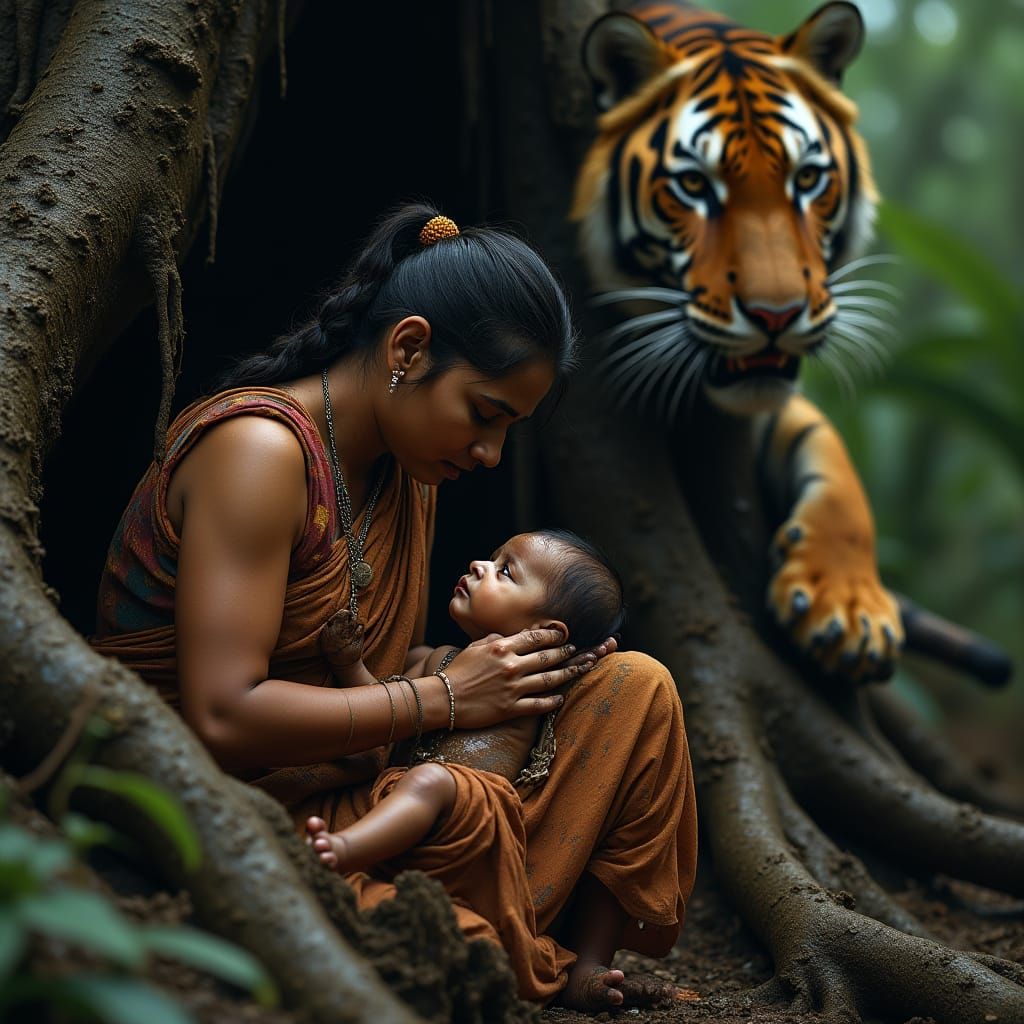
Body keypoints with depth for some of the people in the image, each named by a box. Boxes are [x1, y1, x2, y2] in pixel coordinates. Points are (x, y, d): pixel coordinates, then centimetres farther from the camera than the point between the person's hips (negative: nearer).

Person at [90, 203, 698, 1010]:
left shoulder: (409, 471, 9)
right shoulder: (258, 449, -18)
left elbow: (380, 679, 8)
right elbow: (223, 719, -26)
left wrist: (529, 673, -10)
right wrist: (444, 697, -18)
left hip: (342, 796, 8)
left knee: (635, 687, 4)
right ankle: (538, 966, -1)